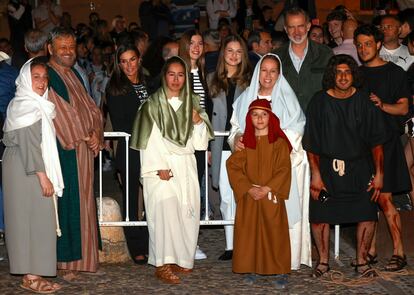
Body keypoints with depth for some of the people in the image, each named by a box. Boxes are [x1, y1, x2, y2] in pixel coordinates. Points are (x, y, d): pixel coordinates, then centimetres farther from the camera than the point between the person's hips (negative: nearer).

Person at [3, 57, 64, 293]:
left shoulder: (37, 104, 16)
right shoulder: (26, 106, -14)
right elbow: (28, 143, -19)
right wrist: (42, 175, -20)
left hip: (29, 168, 10)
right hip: (27, 170, -10)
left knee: (36, 219, 10)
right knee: (33, 217, -7)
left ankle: (32, 273, 14)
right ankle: (31, 276, -2)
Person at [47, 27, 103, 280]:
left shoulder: (75, 75, 18)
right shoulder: (47, 76, -8)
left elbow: (91, 108, 15)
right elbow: (60, 112, -15)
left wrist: (97, 132, -3)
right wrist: (84, 136, -11)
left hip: (84, 149, 8)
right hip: (63, 150, -8)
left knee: (83, 203, 10)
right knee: (67, 204, -6)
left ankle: (81, 256, 18)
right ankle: (65, 261, 0)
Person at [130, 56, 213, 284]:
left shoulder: (191, 103, 13)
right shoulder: (153, 104, 0)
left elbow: (199, 141, 12)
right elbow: (150, 139, -7)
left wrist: (198, 121, -7)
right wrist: (159, 168, -15)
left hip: (186, 165, 5)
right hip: (161, 165, -5)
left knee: (187, 211, -2)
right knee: (166, 206, -21)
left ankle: (181, 258, 12)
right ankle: (163, 264, -21)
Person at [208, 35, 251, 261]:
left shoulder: (250, 79, 5)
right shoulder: (212, 80, 13)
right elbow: (209, 114, 14)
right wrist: (208, 147, 9)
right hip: (222, 146, 3)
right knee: (226, 197, 4)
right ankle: (230, 246, 10)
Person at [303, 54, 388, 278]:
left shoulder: (363, 101, -1)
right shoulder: (319, 102, -3)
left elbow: (376, 141, 1)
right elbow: (311, 144, -2)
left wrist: (378, 174, -3)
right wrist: (315, 174, -8)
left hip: (359, 168, 1)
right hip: (327, 166, -1)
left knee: (367, 215, -2)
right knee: (319, 216, -3)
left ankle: (361, 261, 15)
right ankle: (323, 261, 15)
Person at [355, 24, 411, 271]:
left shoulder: (395, 73, 3)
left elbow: (403, 108, -2)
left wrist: (382, 105, -18)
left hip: (386, 140, -4)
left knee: (384, 198, -9)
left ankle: (399, 252, -2)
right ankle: (371, 250, 12)